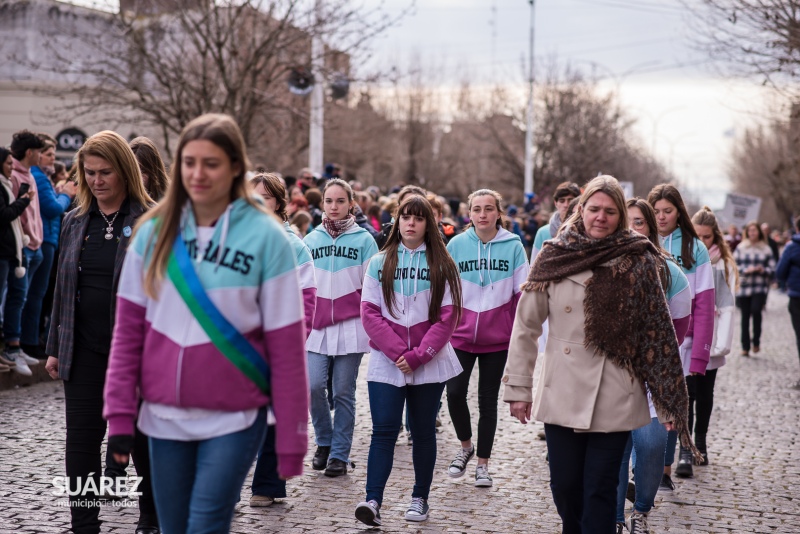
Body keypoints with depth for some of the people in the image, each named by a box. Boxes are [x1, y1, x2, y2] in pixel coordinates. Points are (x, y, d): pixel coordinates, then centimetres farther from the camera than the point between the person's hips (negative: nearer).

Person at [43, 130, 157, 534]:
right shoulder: (75, 222, 9)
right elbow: (62, 287, 14)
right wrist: (55, 347, 12)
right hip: (84, 349, 4)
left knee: (143, 437, 9)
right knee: (82, 438, 3)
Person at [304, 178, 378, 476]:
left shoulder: (364, 240, 3)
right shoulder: (311, 240, 10)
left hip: (351, 327, -2)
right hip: (316, 328, 2)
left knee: (344, 392, 1)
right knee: (313, 385, -8)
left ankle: (339, 454, 12)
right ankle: (324, 442, 16)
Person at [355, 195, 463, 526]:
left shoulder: (442, 266, 4)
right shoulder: (379, 263, 6)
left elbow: (447, 317, -2)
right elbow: (369, 312, -1)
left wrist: (417, 355, -12)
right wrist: (396, 351, -13)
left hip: (429, 363, 0)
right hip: (385, 362, 0)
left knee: (423, 431, 8)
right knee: (384, 430, -9)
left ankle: (420, 499, 20)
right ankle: (373, 502, -12)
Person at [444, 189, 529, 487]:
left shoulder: (513, 246, -4)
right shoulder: (456, 245, -1)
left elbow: (521, 295, 0)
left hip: (497, 339, 0)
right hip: (460, 336, 1)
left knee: (488, 400, 7)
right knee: (455, 392, -7)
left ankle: (483, 463, 20)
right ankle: (465, 446, 20)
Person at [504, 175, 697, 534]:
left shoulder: (638, 262, -1)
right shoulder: (554, 257, 0)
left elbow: (657, 329, 0)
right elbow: (525, 325, 3)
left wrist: (668, 394, -3)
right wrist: (518, 387, 1)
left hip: (614, 397, -1)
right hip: (562, 393, 1)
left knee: (600, 490, 1)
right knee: (565, 486, 9)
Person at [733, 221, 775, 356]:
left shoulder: (765, 249, 7)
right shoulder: (740, 248, 6)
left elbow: (772, 268, 6)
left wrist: (763, 270, -14)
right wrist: (746, 270, -14)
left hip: (760, 287, -1)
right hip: (743, 287, 1)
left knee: (756, 311, -20)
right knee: (745, 316, 5)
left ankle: (756, 341, 0)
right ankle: (745, 346, 13)